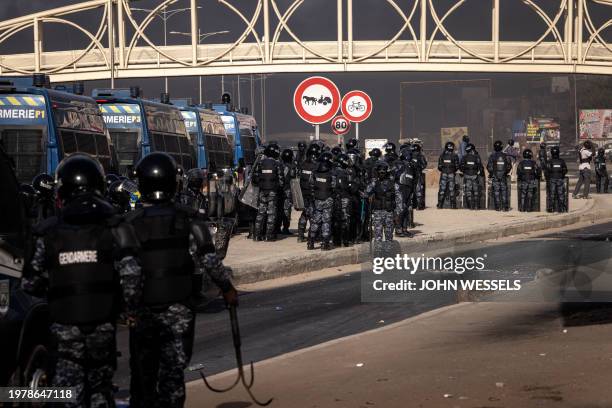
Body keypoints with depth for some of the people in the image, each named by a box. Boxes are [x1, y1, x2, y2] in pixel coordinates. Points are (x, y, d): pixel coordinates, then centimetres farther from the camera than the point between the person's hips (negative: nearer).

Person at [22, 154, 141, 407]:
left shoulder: (49, 233, -3)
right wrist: (134, 309, 2)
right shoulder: (113, 227, -6)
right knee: (100, 385, 16)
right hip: (103, 320, 0)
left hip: (63, 322, 0)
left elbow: (30, 284, 1)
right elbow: (131, 274, -13)